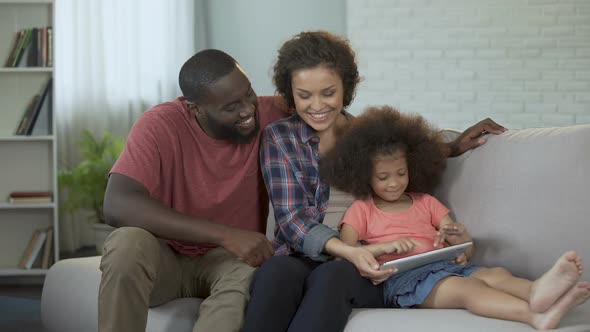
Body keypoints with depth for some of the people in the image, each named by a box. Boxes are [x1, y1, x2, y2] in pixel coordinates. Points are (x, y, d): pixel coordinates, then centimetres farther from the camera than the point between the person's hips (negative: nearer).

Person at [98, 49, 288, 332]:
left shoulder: (270, 115, -11)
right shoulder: (160, 125, -20)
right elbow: (117, 206, -33)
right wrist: (226, 235, -38)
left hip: (226, 259, 2)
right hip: (164, 257, -1)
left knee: (251, 272, -35)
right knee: (127, 243, -36)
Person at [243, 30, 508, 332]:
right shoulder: (278, 137, 5)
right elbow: (292, 218, -5)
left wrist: (454, 148, 11)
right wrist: (347, 250, -22)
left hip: (360, 272, 1)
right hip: (301, 259, -1)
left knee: (332, 276, -36)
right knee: (276, 271, -38)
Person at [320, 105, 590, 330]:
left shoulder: (425, 203, 26)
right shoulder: (361, 210, 17)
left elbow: (467, 252, 21)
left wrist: (461, 236, -6)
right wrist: (384, 247, -15)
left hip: (443, 266, 5)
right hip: (400, 277, -5)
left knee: (495, 274, -29)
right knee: (464, 286, -37)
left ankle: (537, 292, -66)